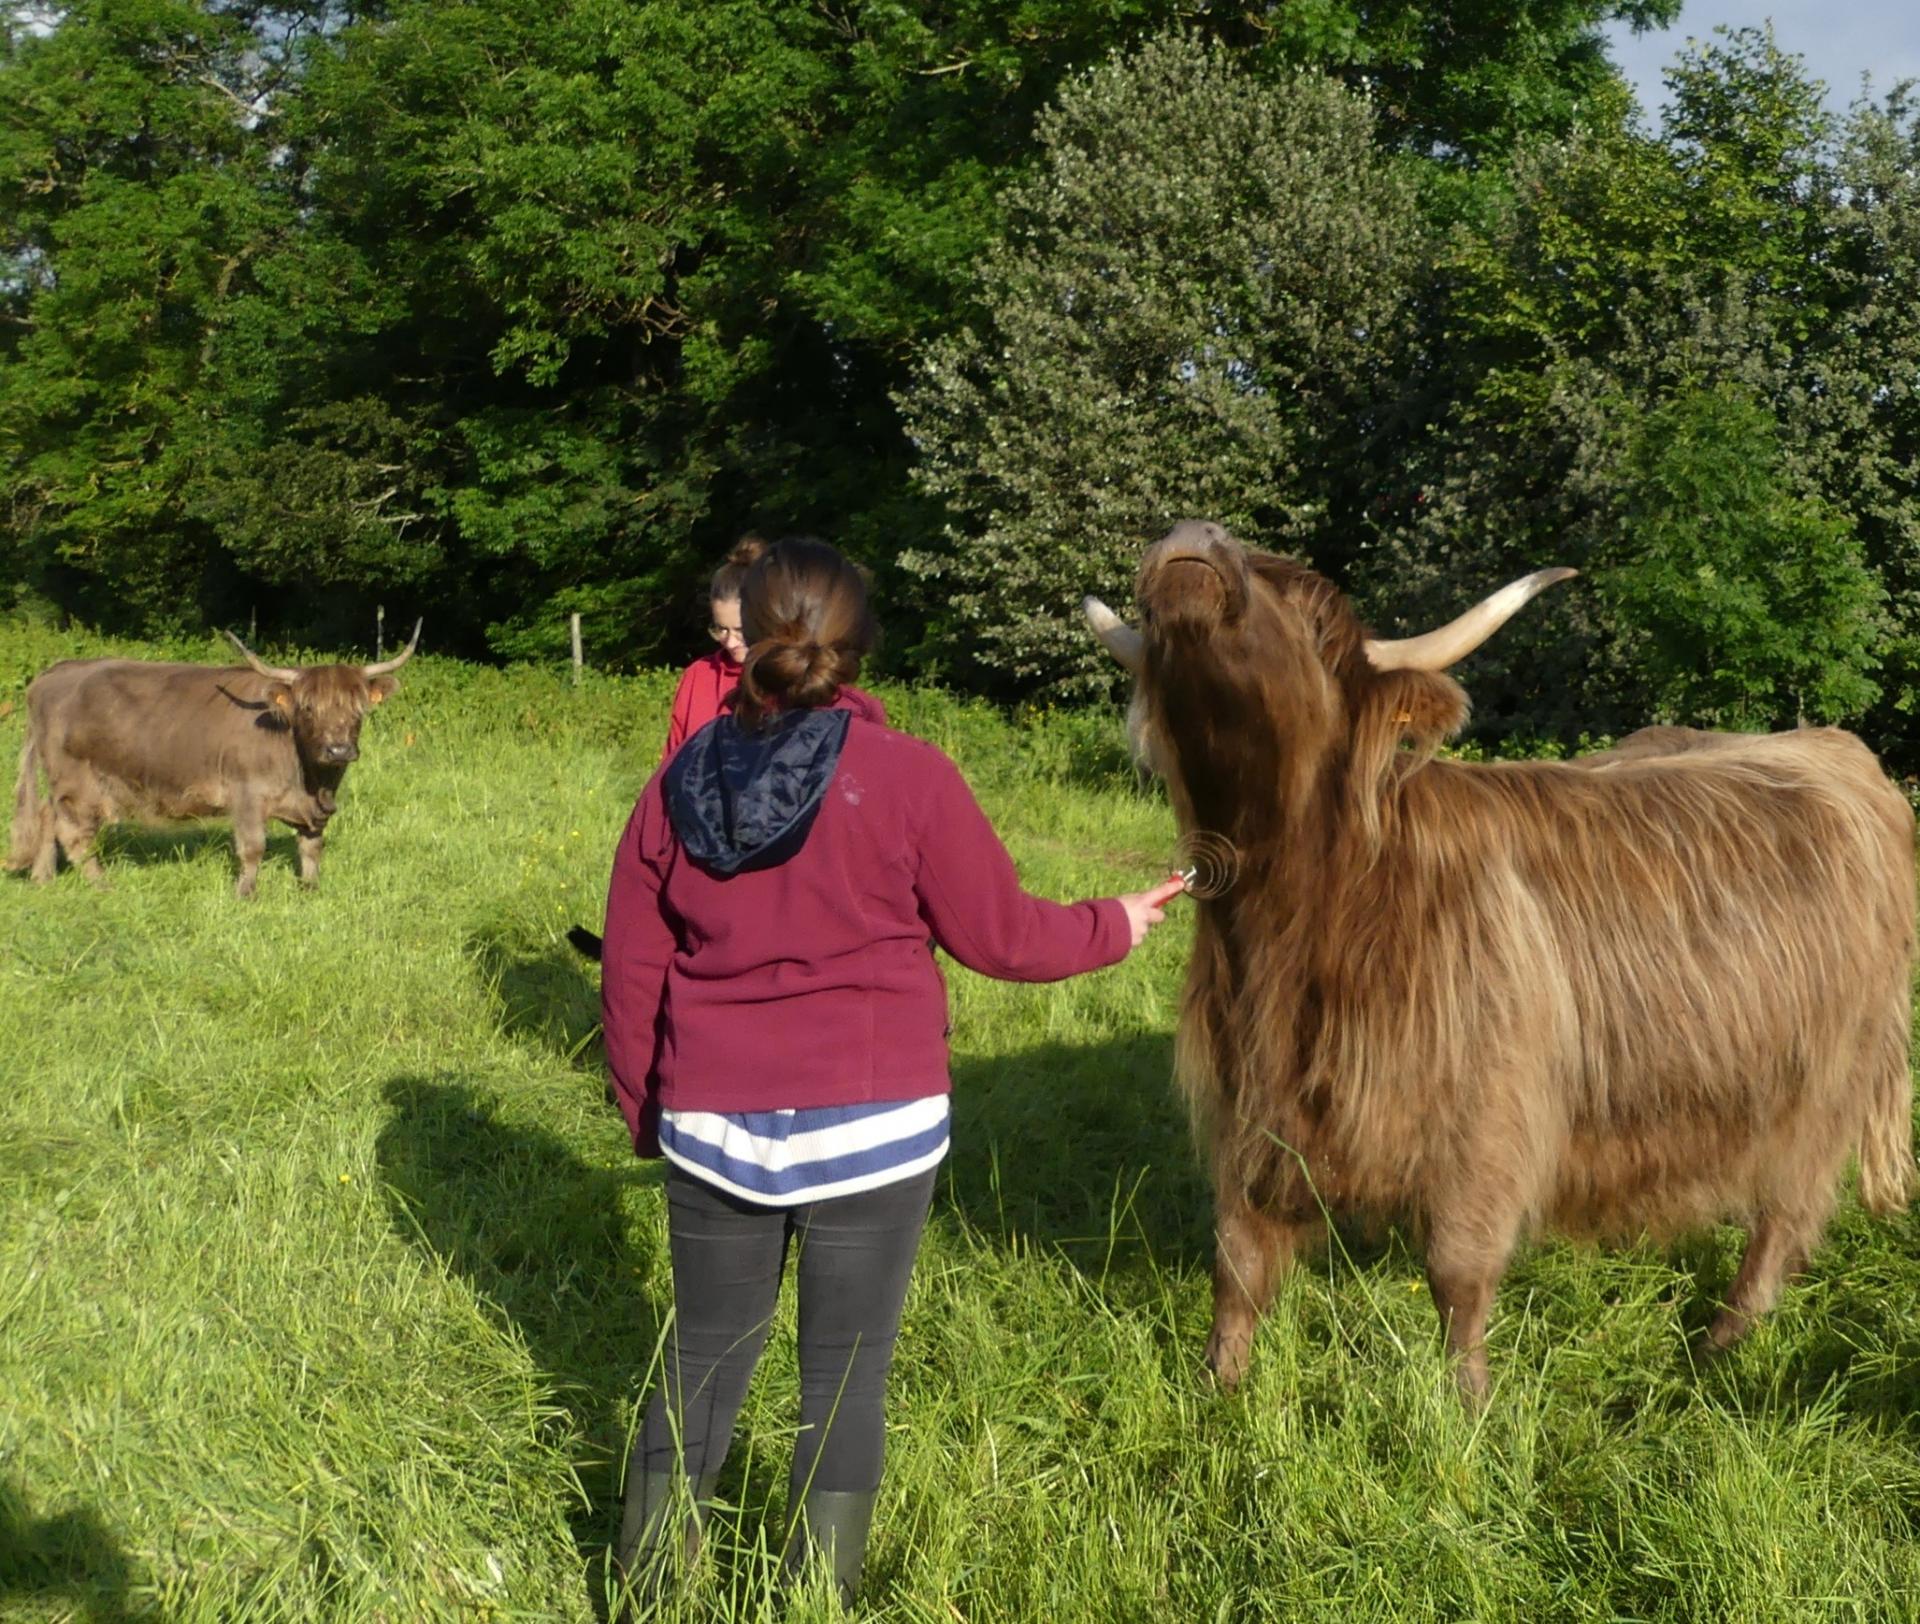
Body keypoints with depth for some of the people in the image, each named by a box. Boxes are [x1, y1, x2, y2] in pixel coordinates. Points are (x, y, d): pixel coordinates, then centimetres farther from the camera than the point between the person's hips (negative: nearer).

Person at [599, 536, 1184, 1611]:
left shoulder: (679, 785, -1)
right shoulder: (906, 775, -11)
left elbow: (632, 978, 4)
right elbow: (998, 935, -3)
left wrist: (645, 1108, 19)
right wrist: (1113, 928, 14)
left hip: (714, 1125, 3)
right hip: (870, 1122, -3)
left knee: (706, 1358, 17)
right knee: (846, 1373, 8)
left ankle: (647, 1588, 27)